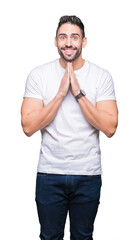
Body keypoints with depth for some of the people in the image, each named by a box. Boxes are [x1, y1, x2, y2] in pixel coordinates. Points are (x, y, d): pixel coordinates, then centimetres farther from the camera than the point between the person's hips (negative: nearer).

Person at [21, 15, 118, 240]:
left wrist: (78, 93, -18)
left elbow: (110, 127, -13)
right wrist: (61, 93, -18)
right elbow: (28, 126, -12)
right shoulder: (38, 75, -4)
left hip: (88, 174, 0)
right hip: (49, 173, 0)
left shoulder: (102, 76, -4)